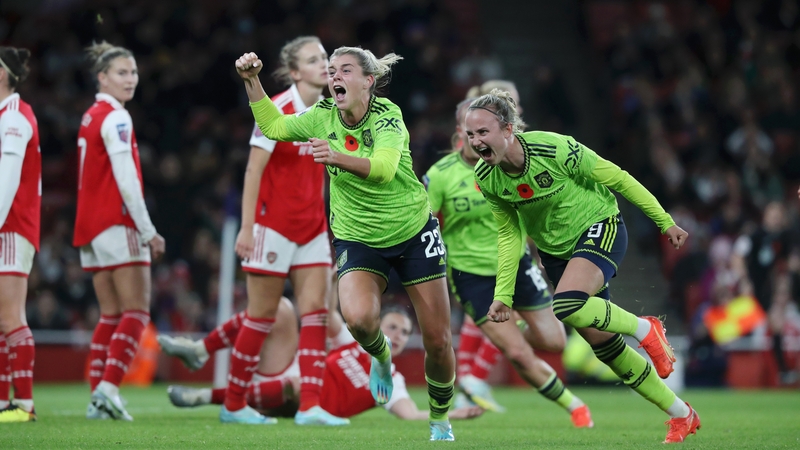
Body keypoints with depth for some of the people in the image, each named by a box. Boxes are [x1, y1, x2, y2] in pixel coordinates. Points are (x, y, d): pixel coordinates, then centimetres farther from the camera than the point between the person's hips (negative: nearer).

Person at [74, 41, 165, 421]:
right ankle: (108, 388, -19)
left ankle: (98, 396, 5)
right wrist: (148, 231, -13)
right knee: (136, 311, -8)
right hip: (117, 225, -9)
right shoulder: (115, 118, -11)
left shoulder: (91, 116, 16)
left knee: (111, 315, 10)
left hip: (90, 226, 9)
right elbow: (126, 180, -17)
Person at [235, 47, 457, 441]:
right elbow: (273, 125, 7)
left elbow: (384, 169, -37)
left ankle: (440, 420, 26)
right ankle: (380, 357, 7)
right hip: (357, 238, 2)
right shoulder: (323, 116, -7)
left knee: (438, 341, 0)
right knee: (359, 318, -29)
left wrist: (338, 158, -54)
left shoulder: (387, 116, -19)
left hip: (414, 233, -2)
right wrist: (252, 81, -6)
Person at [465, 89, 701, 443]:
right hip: (555, 250, 6)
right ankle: (681, 415, 20)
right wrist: (503, 294, -6)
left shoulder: (552, 148, -27)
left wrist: (664, 221, -9)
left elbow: (615, 178, -16)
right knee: (602, 342, 5)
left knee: (565, 306, -33)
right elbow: (509, 235, 1)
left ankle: (645, 329, -5)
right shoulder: (485, 178, -12)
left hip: (598, 228, -6)